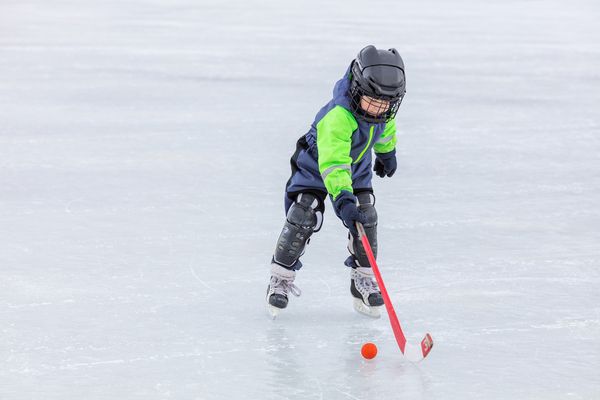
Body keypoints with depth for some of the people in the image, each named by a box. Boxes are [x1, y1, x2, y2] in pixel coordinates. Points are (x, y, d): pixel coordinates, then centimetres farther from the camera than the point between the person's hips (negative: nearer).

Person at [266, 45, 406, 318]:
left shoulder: (383, 106, -19)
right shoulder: (337, 117, -42)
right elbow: (332, 163, -50)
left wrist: (387, 152, 24)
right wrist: (342, 197, -61)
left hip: (357, 167, 6)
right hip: (316, 165, -6)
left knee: (365, 218, -7)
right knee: (302, 218, -14)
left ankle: (363, 280, 10)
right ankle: (281, 279, 4)